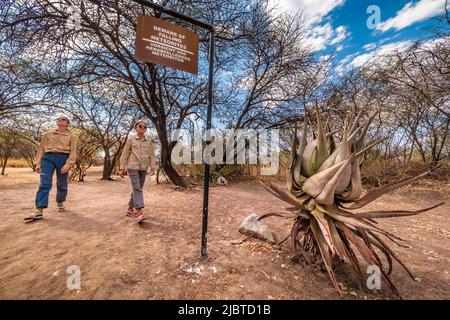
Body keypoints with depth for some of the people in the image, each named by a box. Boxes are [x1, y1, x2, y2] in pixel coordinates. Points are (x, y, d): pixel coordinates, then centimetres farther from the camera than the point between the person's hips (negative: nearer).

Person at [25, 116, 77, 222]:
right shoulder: (47, 135, 19)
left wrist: (68, 164, -13)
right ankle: (39, 211, -17)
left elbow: (73, 152, 0)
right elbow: (41, 149, 16)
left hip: (63, 158, -1)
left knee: (62, 184, 4)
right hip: (48, 158, 2)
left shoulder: (71, 136, 10)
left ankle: (60, 203, 26)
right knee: (44, 183, -12)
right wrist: (38, 163, 7)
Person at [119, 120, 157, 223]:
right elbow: (125, 154, 5)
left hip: (143, 168, 3)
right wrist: (122, 168, 3)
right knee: (137, 188, -14)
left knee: (138, 188, 10)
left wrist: (152, 167, -7)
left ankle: (130, 208, 27)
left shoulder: (149, 141, 6)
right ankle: (139, 211, -17)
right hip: (133, 167, -3)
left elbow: (152, 155, 5)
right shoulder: (130, 140, 2)